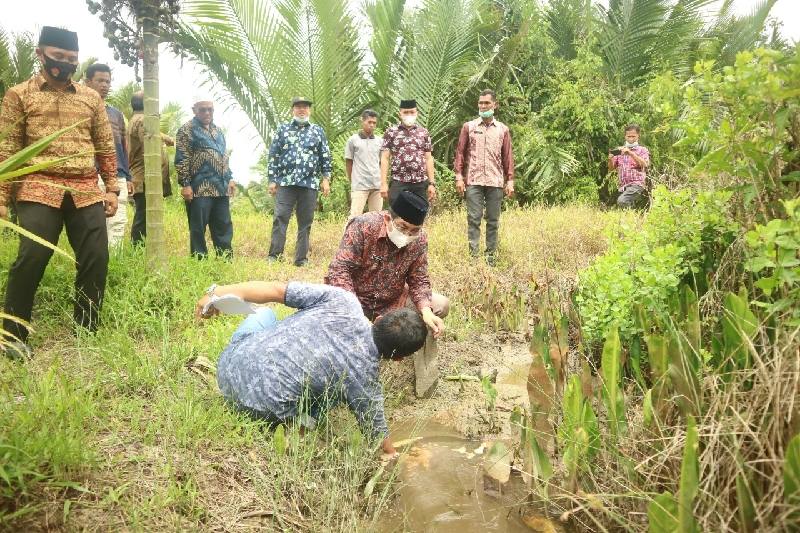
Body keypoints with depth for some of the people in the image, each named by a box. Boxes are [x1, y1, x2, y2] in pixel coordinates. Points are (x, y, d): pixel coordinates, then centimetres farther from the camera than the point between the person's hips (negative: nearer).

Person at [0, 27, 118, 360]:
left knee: (96, 258, -1)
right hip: (40, 190, -3)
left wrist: (112, 188, 10)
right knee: (31, 257, -11)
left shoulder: (91, 98, 15)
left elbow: (106, 146, 17)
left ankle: (85, 332, 14)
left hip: (87, 191, 3)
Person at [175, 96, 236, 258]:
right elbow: (181, 160, -9)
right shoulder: (187, 129, -3)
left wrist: (230, 178, 17)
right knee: (198, 229, -1)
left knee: (224, 227, 9)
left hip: (221, 188, 7)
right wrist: (185, 184, -16)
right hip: (199, 189, -7)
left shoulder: (217, 130, 19)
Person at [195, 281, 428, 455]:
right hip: (260, 410, -2)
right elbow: (378, 434, 8)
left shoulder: (342, 301, -5)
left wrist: (220, 291, 7)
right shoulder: (366, 379, -6)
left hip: (230, 366, 2)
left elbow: (275, 290, -3)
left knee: (264, 313, 31)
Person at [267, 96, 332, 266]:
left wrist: (326, 178, 1)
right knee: (280, 218, -8)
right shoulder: (283, 129, 10)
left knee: (305, 222, 4)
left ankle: (301, 259, 10)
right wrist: (272, 180, 1)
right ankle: (274, 255, -4)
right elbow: (273, 155, 7)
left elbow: (325, 157, 10)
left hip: (310, 183, 1)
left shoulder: (318, 131, 13)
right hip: (285, 182, -1)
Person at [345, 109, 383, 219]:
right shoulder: (353, 140, 3)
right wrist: (352, 182, 7)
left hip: (377, 185, 3)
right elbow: (348, 162, 7)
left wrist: (382, 182, 10)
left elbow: (381, 162, 16)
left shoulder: (380, 140, 11)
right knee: (355, 216, -8)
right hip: (359, 185, -3)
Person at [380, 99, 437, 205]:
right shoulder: (391, 132, 6)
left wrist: (432, 183, 4)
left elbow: (428, 159, 12)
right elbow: (385, 158, 2)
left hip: (421, 183, 2)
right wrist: (383, 183, -7)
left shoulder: (424, 133, 12)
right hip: (398, 183, -2)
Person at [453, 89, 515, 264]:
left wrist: (510, 180, 4)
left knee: (493, 221, 4)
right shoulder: (469, 127, 9)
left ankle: (491, 256, 11)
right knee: (473, 219, -5)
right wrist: (459, 176, -2)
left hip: (495, 182, 1)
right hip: (473, 181, -1)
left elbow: (508, 156, 10)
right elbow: (460, 152, 6)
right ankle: (473, 255, -3)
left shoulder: (503, 129, 11)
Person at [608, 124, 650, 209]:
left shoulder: (643, 150, 8)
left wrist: (631, 153, -21)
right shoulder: (620, 150, 17)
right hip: (623, 187, 5)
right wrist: (610, 159, -11)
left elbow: (645, 164, -11)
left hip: (636, 184, -5)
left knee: (621, 201, -28)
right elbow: (611, 168, 12)